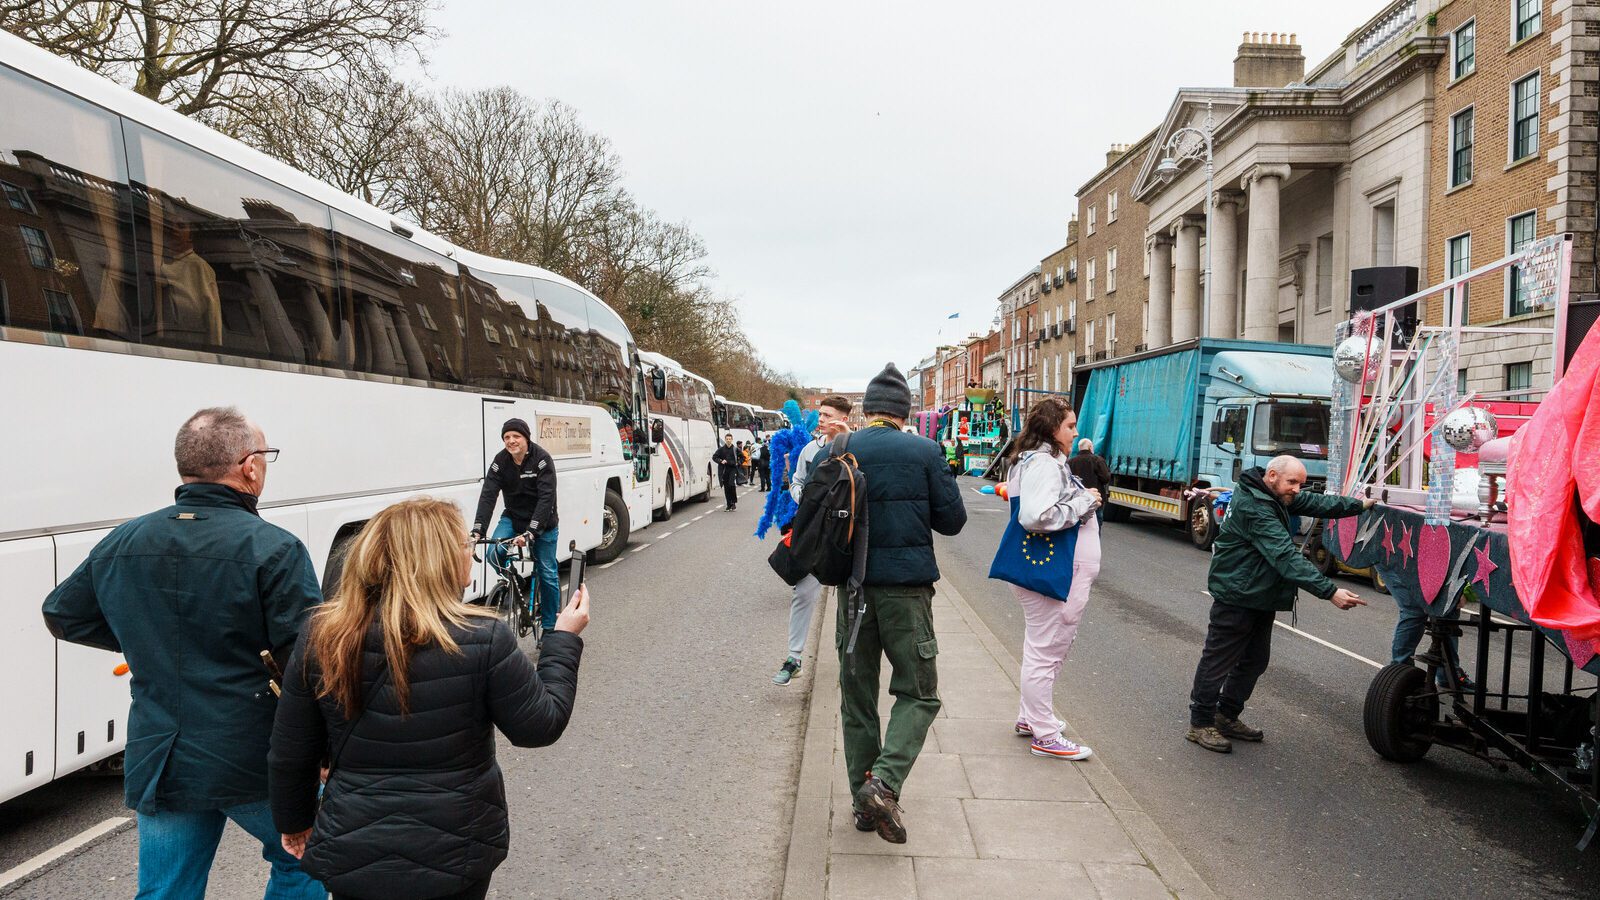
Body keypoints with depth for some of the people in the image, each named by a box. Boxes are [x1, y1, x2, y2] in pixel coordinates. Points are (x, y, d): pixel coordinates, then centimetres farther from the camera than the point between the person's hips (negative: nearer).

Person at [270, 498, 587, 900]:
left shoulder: (322, 637, -9)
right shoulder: (484, 639, -19)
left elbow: (290, 753, 0)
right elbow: (541, 727, -9)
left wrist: (294, 820, 18)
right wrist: (564, 640, 2)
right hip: (456, 857, -1)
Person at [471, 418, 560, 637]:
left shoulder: (542, 460, -22)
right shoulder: (500, 461, -11)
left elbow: (546, 498, -30)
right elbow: (488, 495, -18)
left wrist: (531, 532, -41)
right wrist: (478, 530, -31)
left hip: (543, 522, -3)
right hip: (513, 517, 3)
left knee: (547, 574, 1)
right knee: (494, 553, -22)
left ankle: (549, 625, 17)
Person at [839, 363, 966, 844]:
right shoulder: (924, 452, -6)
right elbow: (952, 520, -2)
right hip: (907, 587, -2)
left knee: (857, 699, 14)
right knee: (918, 694, 9)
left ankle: (864, 802, 19)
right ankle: (885, 783, -10)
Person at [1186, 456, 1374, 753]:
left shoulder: (1274, 497, 6)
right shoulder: (1254, 508, -26)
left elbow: (1314, 503, 20)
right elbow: (1286, 557, -32)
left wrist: (1359, 505, 15)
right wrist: (1330, 592, -34)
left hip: (1261, 597, 10)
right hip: (1236, 597, -10)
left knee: (1255, 660, 16)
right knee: (1219, 660, -1)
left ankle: (1227, 716, 27)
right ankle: (1200, 723, 8)